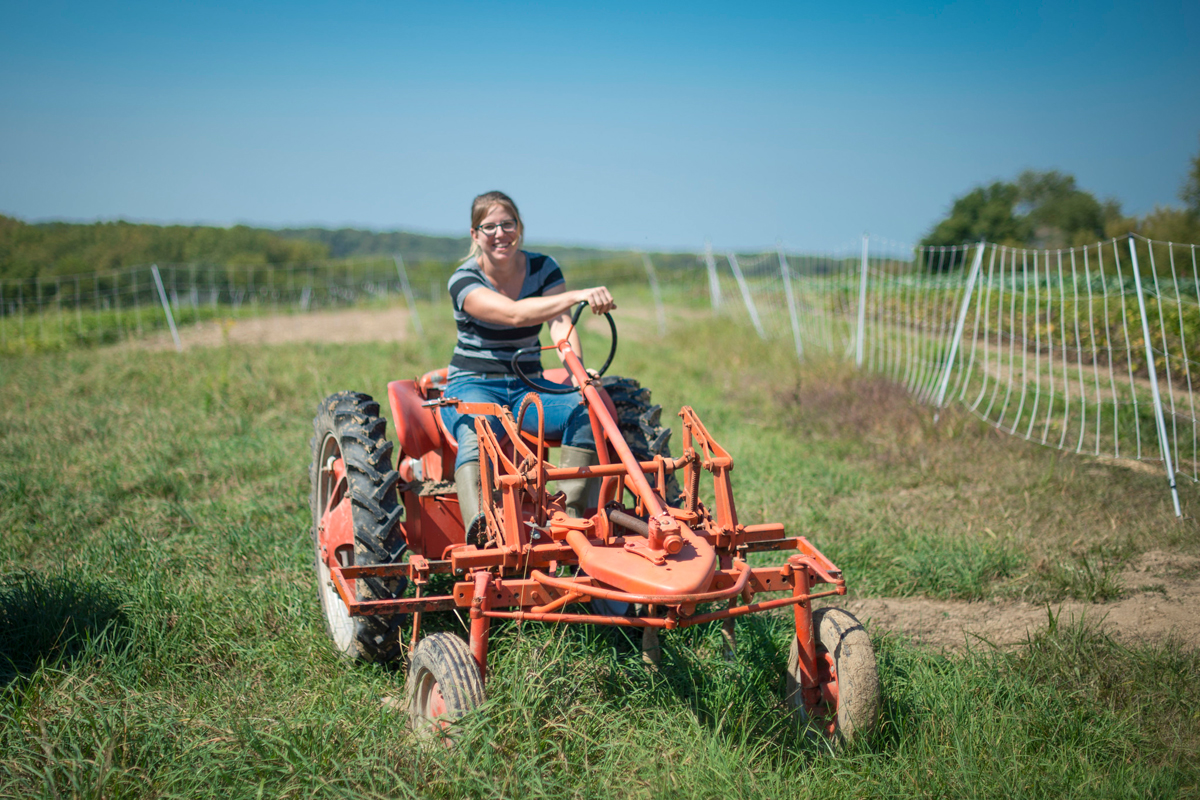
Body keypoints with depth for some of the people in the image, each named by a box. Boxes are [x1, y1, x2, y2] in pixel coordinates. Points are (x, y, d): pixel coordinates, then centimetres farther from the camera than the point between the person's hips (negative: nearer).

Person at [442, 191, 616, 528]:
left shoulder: (542, 269, 4)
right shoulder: (464, 281, -9)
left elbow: (560, 323, -13)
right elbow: (514, 313, -28)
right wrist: (576, 295, -41)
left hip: (528, 386, 4)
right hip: (473, 386, -4)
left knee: (586, 409, -25)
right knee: (477, 428, -38)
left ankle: (569, 516, -29)